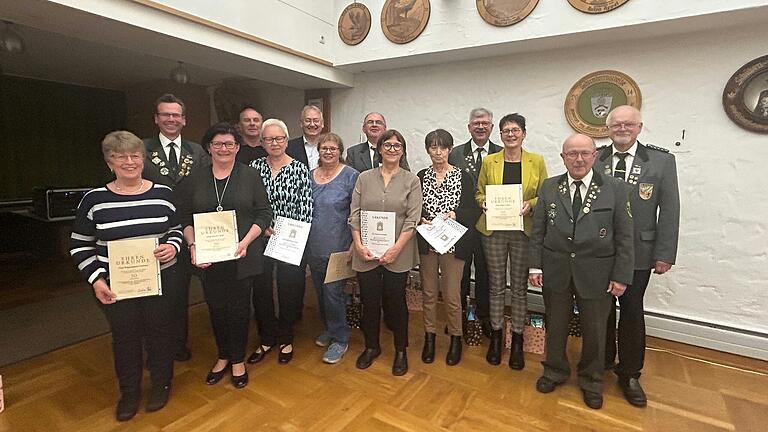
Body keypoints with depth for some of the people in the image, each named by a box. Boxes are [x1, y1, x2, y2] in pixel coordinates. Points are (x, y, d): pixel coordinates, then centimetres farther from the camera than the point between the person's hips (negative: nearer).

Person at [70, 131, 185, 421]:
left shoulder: (163, 194, -2)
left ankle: (162, 383, 36)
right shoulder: (94, 200, -3)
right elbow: (80, 245, 4)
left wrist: (173, 246, -14)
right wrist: (96, 279, -6)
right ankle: (129, 391, 38)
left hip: (162, 280, 0)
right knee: (124, 336, 15)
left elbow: (178, 229, 8)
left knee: (160, 331, 12)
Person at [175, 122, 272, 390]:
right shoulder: (195, 180, 6)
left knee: (239, 307, 8)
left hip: (242, 258, -2)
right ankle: (223, 357, 35)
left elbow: (264, 214, -3)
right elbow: (185, 218, 6)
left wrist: (246, 242, -15)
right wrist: (193, 246, -10)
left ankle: (238, 360, 28)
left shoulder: (250, 176, 0)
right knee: (216, 308, 13)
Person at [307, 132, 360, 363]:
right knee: (320, 291, 17)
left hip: (338, 246, -6)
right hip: (314, 247, 6)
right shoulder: (310, 176, 8)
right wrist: (302, 240, 12)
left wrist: (354, 245, -14)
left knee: (333, 292, -3)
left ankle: (340, 339, 17)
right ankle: (329, 329, 38)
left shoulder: (350, 176, -8)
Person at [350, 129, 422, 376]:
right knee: (369, 301, 10)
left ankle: (401, 351, 29)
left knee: (396, 301, 8)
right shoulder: (364, 178, 6)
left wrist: (396, 249, -13)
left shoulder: (411, 180, 1)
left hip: (398, 254, -1)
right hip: (366, 253, 2)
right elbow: (354, 215, 4)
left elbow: (413, 219, -5)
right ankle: (371, 346, 34)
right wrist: (359, 246, -7)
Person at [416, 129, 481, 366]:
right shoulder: (421, 177, 6)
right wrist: (420, 220, -12)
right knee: (428, 293, 12)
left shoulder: (463, 177, -1)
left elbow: (474, 211, -2)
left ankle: (456, 339, 25)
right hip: (426, 242, 2)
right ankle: (429, 337, 30)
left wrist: (455, 215, -19)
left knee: (452, 295, 1)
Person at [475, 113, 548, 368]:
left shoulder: (537, 161, 2)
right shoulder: (489, 161, 3)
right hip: (493, 231, 1)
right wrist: (485, 202, -11)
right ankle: (496, 336, 25)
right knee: (496, 285, 9)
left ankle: (517, 340, 23)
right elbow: (479, 193, 10)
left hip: (524, 231, 0)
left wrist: (530, 204, -14)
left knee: (520, 286, 8)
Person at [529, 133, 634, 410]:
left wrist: (621, 276, -6)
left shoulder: (615, 189, -3)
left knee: (594, 330, 14)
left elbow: (624, 237, -3)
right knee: (555, 326, 16)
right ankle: (555, 371, 39)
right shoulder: (548, 187, 1)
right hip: (555, 272, 1)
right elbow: (538, 231, 2)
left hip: (596, 274, -1)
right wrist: (535, 266, -2)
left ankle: (591, 380, 39)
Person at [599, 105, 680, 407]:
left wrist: (665, 254, -6)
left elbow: (669, 210, -3)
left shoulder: (661, 160, -1)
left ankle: (629, 374, 27)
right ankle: (602, 362, 34)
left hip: (638, 253, -1)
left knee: (632, 312, 10)